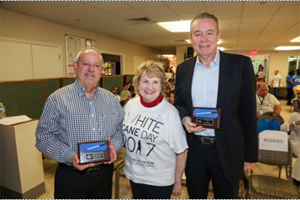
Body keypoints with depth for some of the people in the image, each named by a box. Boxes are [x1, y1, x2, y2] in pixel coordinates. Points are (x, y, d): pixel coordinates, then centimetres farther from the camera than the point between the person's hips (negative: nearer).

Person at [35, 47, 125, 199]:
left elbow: (123, 128, 7)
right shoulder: (57, 99, -8)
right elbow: (43, 137, -9)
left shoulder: (110, 98, 3)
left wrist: (115, 145, -12)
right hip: (70, 175, -3)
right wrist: (69, 156, -21)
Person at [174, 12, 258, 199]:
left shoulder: (241, 64, -8)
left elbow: (248, 113, -6)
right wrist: (184, 118, -13)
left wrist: (250, 156, -3)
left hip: (227, 150, -2)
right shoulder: (183, 68, 1)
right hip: (193, 148, 3)